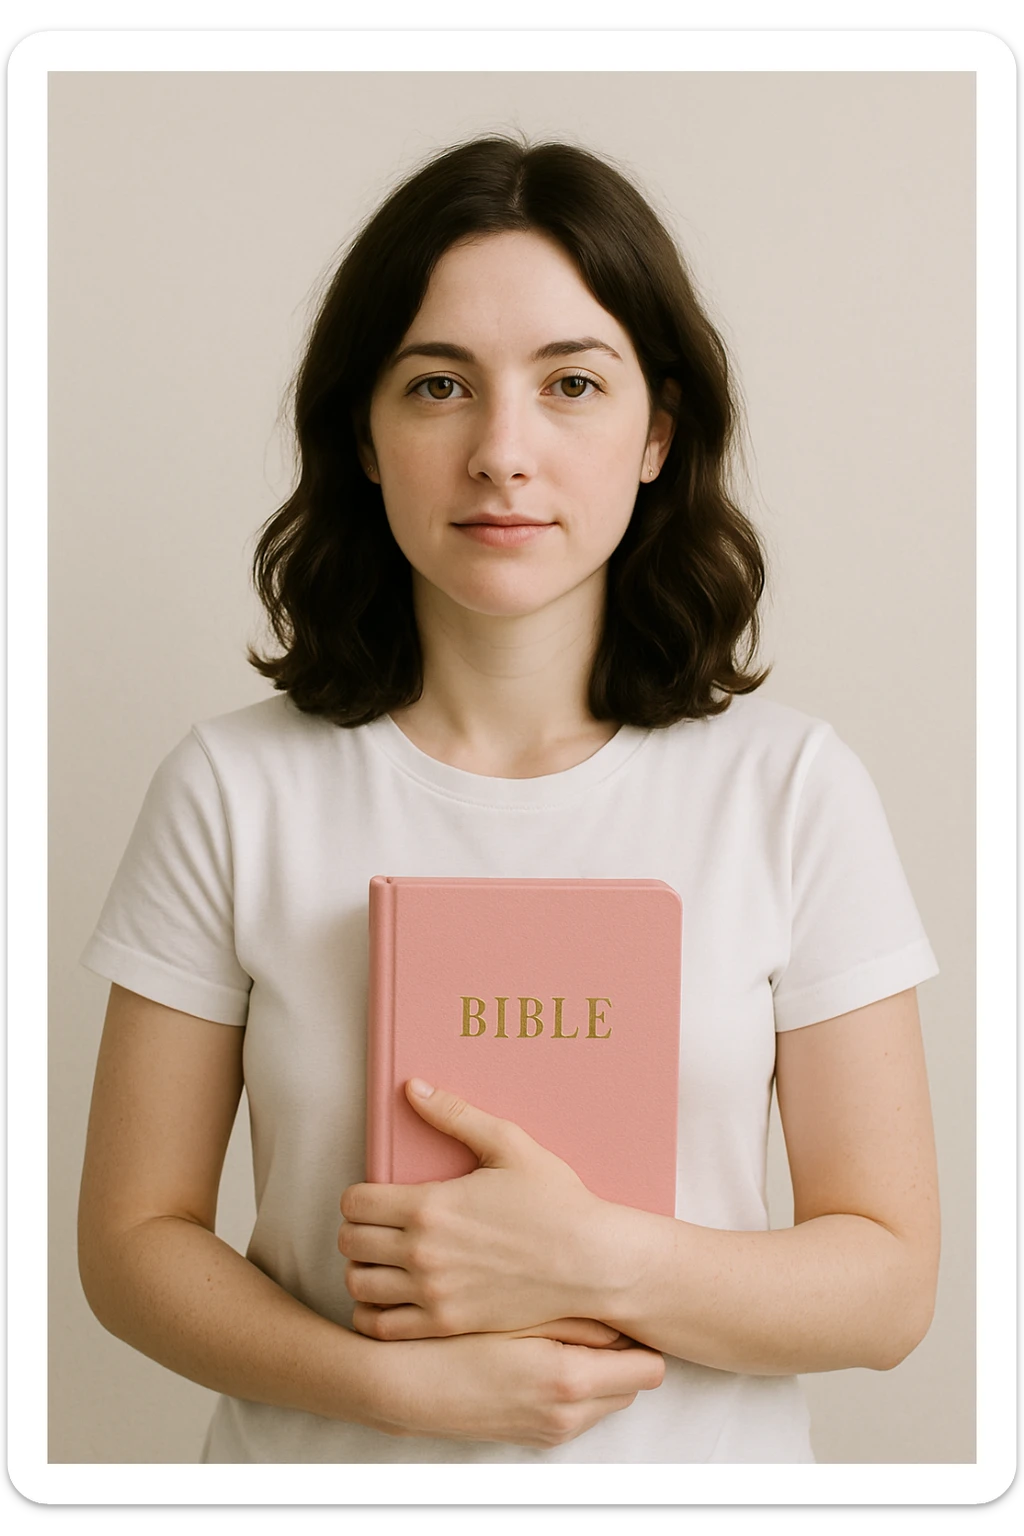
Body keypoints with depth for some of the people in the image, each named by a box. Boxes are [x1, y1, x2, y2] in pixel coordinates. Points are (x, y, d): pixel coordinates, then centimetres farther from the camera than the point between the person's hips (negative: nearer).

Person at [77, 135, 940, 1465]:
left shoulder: (791, 791, -10)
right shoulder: (235, 791, -10)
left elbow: (889, 1284, -9)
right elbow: (134, 1242, -6)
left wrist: (597, 1259, -24)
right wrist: (404, 1382, -20)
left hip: (698, 1456, 1)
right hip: (329, 1459, 0)